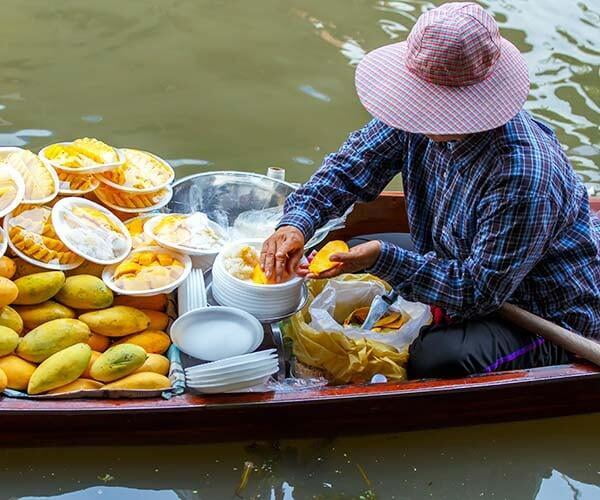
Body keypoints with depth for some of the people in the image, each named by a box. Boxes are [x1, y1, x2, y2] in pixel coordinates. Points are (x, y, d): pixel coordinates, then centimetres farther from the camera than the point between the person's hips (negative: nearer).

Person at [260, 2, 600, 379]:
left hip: (553, 321, -8)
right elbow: (350, 167, -4)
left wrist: (382, 258, -38)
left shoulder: (524, 177, -36)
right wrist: (297, 223, -22)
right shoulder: (422, 117, -14)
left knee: (436, 361, -32)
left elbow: (479, 293, -30)